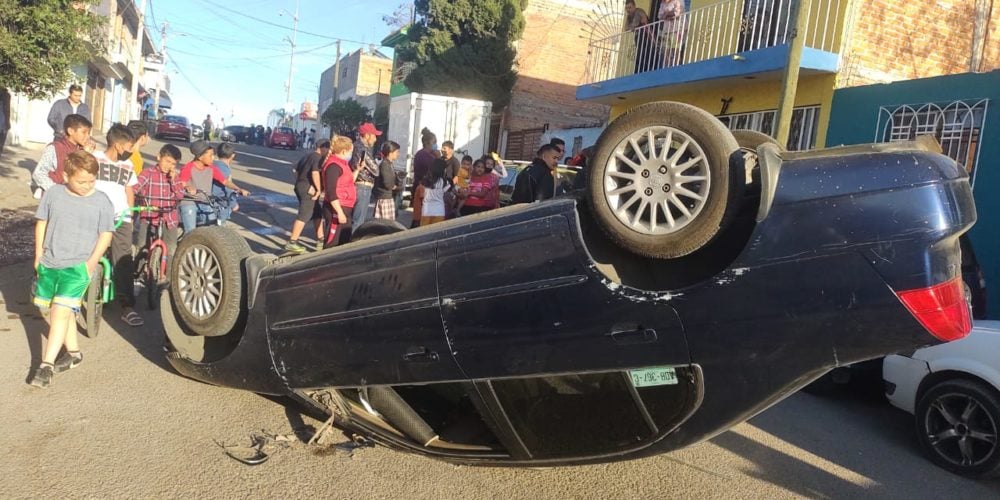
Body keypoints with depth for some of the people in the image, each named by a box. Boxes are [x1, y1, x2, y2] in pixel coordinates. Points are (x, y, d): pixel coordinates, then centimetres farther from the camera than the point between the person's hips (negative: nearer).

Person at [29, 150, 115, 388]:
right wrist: (38, 255, 6)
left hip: (78, 266, -4)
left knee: (61, 312, -12)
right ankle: (73, 351, 32)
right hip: (49, 263, 4)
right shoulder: (53, 193, -1)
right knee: (61, 311, 15)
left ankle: (46, 364, -5)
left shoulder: (102, 202, -7)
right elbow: (41, 223, 8)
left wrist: (92, 262, -10)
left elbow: (106, 234, -3)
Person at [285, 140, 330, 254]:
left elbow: (295, 170, 21)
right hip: (309, 189, -10)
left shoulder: (307, 155, 18)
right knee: (304, 215, -9)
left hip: (300, 186, 10)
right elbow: (315, 173, -25)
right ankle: (291, 243, -10)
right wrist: (319, 189, -19)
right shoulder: (319, 157, -11)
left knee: (317, 213, 17)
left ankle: (320, 240, 23)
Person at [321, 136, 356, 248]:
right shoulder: (334, 166, -17)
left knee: (345, 240, 17)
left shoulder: (342, 163, 14)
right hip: (336, 209, -10)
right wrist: (339, 212, -24)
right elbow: (331, 192, -22)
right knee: (332, 243, -5)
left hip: (345, 208, 10)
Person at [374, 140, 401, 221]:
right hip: (384, 197, -10)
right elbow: (387, 184, -21)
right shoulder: (384, 165, -16)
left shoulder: (391, 164, 14)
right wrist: (397, 187, -3)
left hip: (390, 197, 10)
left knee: (391, 222, 13)